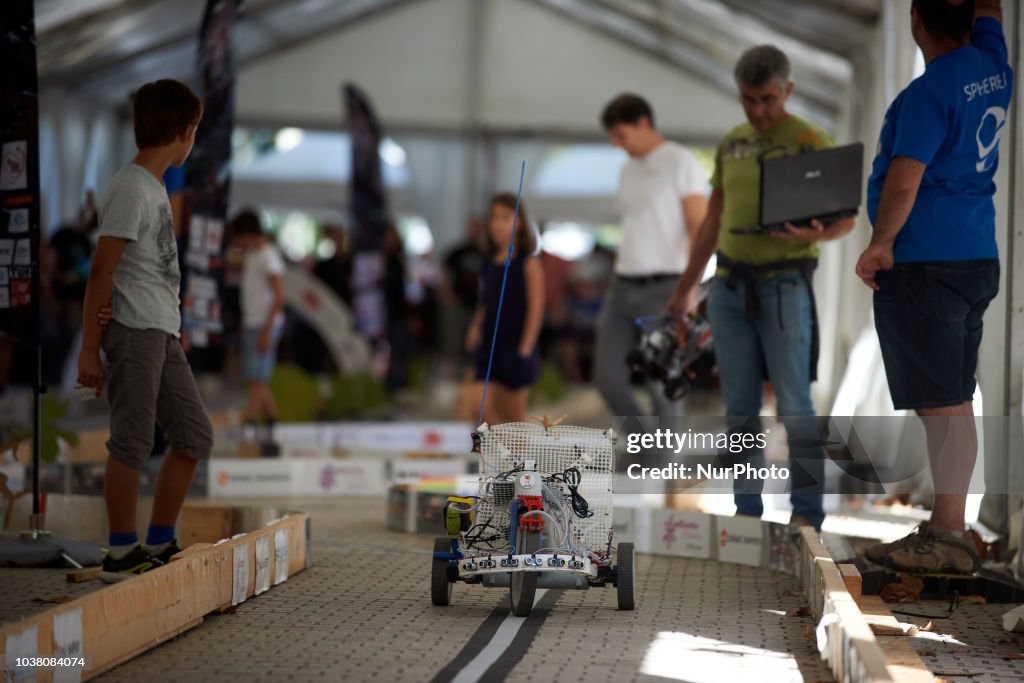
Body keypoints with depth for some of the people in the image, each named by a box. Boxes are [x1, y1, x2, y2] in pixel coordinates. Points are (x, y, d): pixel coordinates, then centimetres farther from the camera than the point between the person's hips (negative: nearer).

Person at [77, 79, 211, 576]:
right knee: (133, 441, -7)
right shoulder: (131, 189, -12)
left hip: (163, 334, 10)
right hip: (134, 330, -10)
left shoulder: (155, 188, 18)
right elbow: (101, 271, -14)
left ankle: (159, 543, 16)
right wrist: (89, 348, -15)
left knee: (194, 434, 10)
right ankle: (122, 551, -1)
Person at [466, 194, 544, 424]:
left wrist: (525, 349, -14)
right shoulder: (490, 263, 9)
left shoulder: (528, 262, -7)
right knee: (483, 406, -7)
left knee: (514, 416, 3)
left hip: (515, 347, -5)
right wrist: (476, 326, 0)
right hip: (489, 345, 5)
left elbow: (536, 307, -10)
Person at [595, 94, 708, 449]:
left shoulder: (681, 162, -4)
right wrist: (614, 292, 17)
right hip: (623, 287, 7)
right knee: (608, 377, 2)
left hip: (663, 287, -7)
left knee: (660, 382, -7)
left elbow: (700, 228, -10)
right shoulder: (628, 171, 18)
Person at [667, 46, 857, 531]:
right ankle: (746, 506, 12)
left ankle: (806, 512, 3)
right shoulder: (730, 144, 12)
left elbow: (847, 219, -5)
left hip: (785, 285, -5)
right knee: (739, 405, 6)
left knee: (793, 405, -5)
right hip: (729, 285, 5)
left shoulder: (810, 141, -5)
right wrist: (686, 288, 20)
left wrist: (814, 235, -26)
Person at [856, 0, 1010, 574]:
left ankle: (948, 541, -6)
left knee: (943, 404, -7)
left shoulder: (930, 91, -16)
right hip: (977, 260, 9)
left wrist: (879, 245, -8)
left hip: (925, 264, -9)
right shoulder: (992, 68, 7)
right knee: (954, 401, 12)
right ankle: (947, 531, 17)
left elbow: (903, 183, -20)